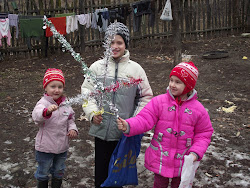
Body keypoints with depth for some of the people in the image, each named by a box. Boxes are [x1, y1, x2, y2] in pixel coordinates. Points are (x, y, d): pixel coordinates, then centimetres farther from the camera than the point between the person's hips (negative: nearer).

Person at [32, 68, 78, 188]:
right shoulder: (43, 103, -18)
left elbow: (70, 119, 14)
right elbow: (36, 116, -39)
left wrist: (72, 128, -5)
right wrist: (47, 111, -60)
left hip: (62, 146, 5)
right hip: (45, 146, -4)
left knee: (59, 172, 22)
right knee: (43, 173, 14)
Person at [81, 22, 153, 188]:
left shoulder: (136, 69, 0)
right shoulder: (97, 67, 1)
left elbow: (146, 96, 4)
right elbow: (87, 91, 5)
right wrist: (92, 112, -11)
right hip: (102, 130, 0)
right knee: (101, 168, 12)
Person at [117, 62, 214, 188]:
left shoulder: (198, 109, -6)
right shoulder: (159, 101, -9)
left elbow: (204, 133, 1)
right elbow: (145, 120, -16)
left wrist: (195, 153, -12)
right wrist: (128, 126, -35)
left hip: (183, 162, 1)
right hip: (160, 160, 0)